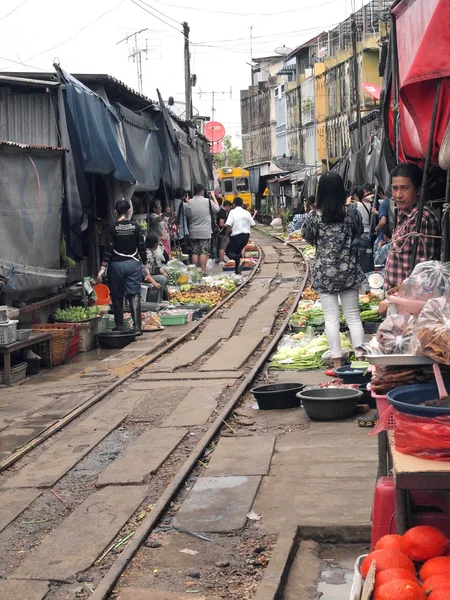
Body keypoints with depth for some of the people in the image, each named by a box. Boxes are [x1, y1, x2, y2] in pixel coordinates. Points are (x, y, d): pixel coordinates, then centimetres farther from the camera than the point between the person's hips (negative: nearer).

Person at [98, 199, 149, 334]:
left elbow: (108, 249, -9)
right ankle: (137, 327, -10)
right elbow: (142, 248, 2)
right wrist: (145, 266, 10)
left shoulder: (111, 229, -5)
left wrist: (103, 268, -5)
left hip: (116, 265, -1)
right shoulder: (135, 227, 0)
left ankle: (119, 327, 14)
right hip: (133, 263, 1)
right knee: (134, 295, 0)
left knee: (117, 297, 9)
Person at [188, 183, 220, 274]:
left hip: (193, 232, 3)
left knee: (195, 252, 7)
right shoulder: (208, 201, -8)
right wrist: (214, 196, 19)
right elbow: (217, 209, 9)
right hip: (205, 232, -3)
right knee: (204, 252, -1)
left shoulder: (189, 202, -2)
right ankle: (203, 271, -4)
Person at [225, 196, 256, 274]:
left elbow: (229, 225, -17)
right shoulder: (247, 213, 6)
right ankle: (237, 270, 20)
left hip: (236, 235, -5)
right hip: (246, 235, 5)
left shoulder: (232, 212, -8)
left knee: (229, 251, 5)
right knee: (237, 251, 22)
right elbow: (252, 224, 7)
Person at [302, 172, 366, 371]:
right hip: (349, 270, 1)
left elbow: (308, 238, 5)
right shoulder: (352, 213, -5)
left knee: (331, 318, 3)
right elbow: (360, 235, 9)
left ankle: (337, 362, 3)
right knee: (353, 317, 9)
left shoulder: (314, 216, -9)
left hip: (325, 272, -1)